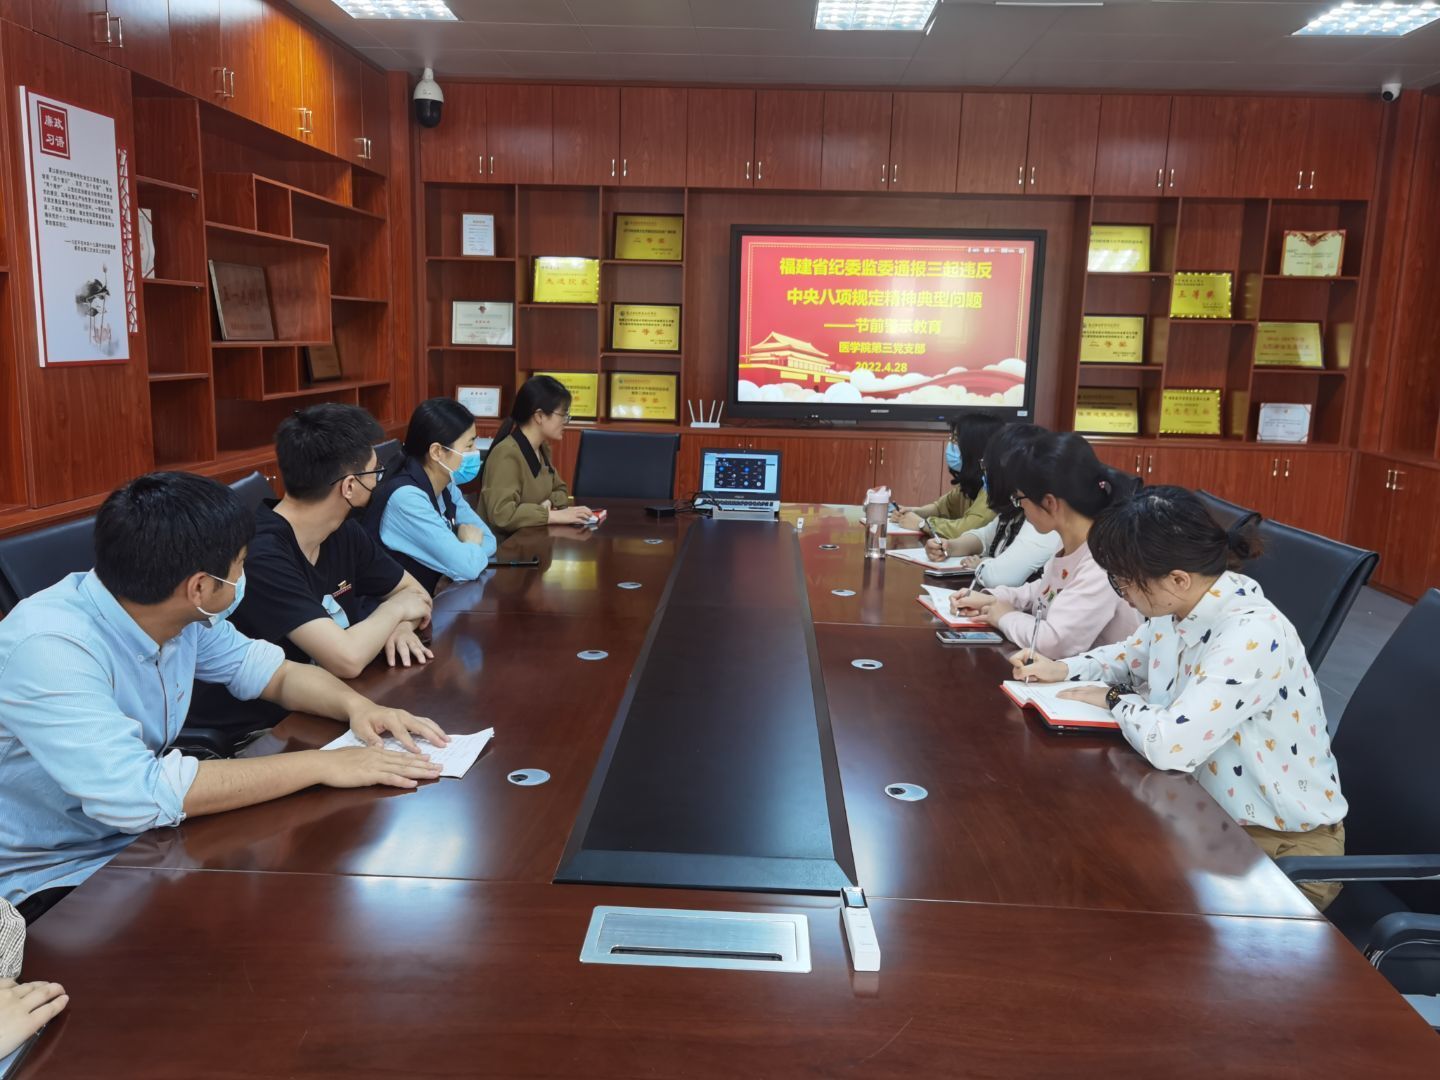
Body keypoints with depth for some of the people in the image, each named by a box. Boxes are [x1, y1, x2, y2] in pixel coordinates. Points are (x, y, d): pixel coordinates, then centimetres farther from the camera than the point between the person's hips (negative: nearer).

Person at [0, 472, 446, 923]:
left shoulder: (183, 615, -8)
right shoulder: (48, 648, -30)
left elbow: (269, 670, 7)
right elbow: (137, 796, -38)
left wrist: (355, 704, -14)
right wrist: (320, 764, -33)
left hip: (143, 837, 7)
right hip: (54, 882, -7)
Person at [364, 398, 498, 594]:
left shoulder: (445, 486, 2)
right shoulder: (406, 497, -23)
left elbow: (489, 540, 4)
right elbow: (466, 566, -26)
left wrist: (466, 548, -15)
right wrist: (471, 542, -6)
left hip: (434, 596, 7)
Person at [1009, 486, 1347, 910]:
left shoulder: (1254, 635, -30)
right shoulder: (1175, 609, -4)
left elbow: (1171, 744, -38)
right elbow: (1132, 656, 19)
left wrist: (1114, 700, -18)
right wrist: (1064, 669, 1)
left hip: (1284, 842, -7)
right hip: (1208, 809, 7)